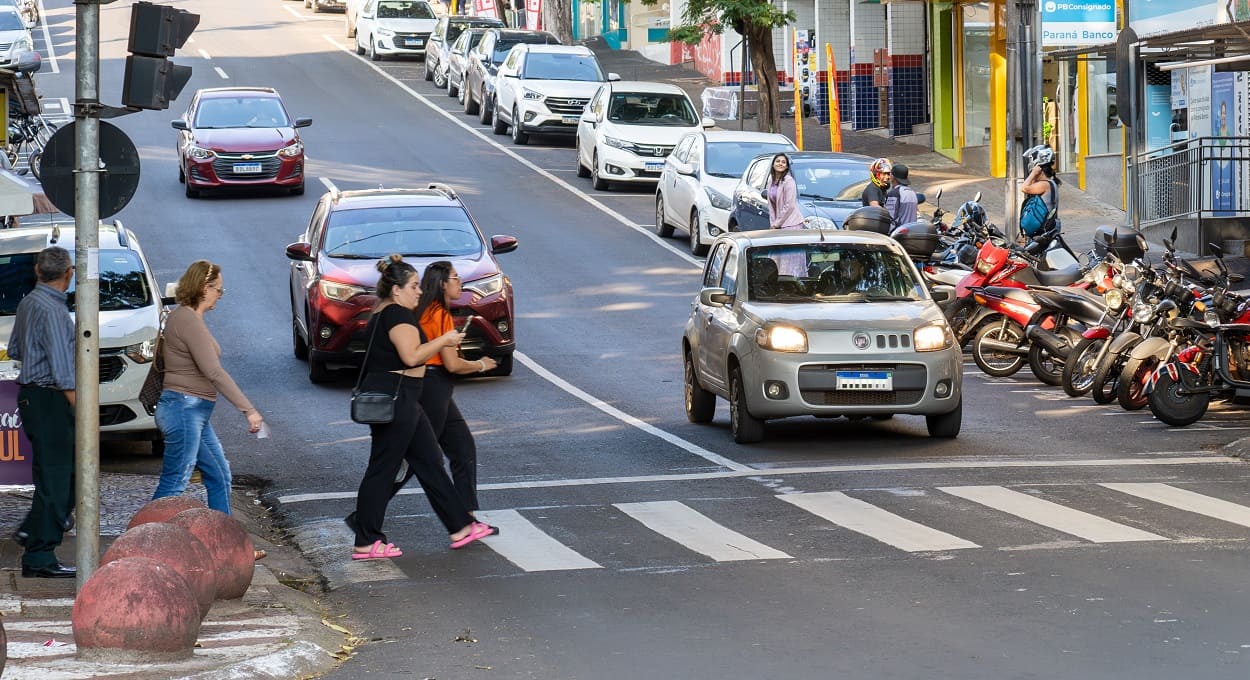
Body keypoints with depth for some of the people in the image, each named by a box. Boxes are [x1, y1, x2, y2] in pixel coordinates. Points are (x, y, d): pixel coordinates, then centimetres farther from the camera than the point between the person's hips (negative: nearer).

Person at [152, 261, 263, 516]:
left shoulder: (180, 317, 13)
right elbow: (214, 372, -23)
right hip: (184, 410, -11)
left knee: (219, 475, 15)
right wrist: (249, 410, -22)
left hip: (194, 412, 11)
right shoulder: (189, 320, -18)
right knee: (173, 485, -7)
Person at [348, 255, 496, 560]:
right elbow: (412, 355, -26)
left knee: (429, 461, 13)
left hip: (400, 401, 11)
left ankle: (461, 527, 17)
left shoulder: (381, 315, 16)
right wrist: (444, 340, -14)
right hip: (393, 399, -11)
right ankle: (366, 543, 1)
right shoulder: (398, 315, -16)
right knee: (382, 469, -4)